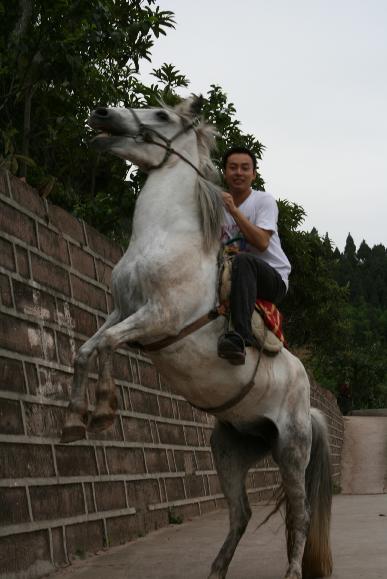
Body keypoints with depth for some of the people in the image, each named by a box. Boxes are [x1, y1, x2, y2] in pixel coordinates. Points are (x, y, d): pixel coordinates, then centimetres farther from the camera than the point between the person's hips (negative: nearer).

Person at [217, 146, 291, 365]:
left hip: (274, 277, -5)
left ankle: (241, 336, -53)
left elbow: (262, 242, -16)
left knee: (243, 260, -39)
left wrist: (233, 210, -19)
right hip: (239, 280, 5)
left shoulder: (264, 201, 1)